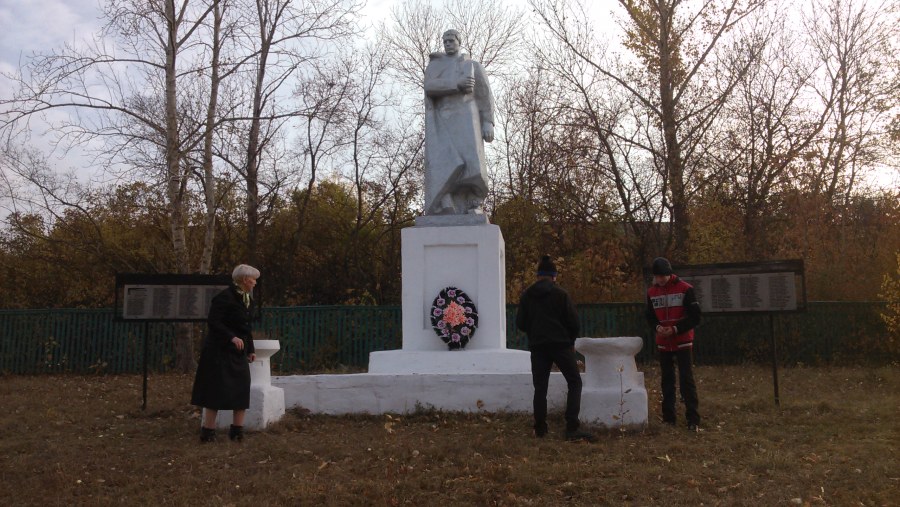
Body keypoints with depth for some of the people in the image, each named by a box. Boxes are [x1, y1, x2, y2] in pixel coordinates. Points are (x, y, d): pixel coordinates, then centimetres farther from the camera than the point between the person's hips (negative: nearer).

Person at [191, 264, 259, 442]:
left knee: (242, 388, 5)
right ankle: (208, 431, 4)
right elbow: (213, 322, -20)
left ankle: (237, 429, 11)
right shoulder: (225, 297, -15)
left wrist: (250, 349, 17)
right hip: (220, 350, -8)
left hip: (238, 350, 8)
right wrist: (232, 337, -29)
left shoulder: (247, 299, 12)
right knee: (216, 389, -5)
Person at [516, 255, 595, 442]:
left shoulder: (527, 295, 2)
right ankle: (572, 428, -8)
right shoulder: (560, 293, -6)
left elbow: (520, 323, 4)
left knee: (540, 387, 11)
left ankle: (540, 429, 10)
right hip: (561, 344, -3)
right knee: (574, 383, 4)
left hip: (537, 347, 3)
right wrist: (570, 341, 11)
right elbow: (573, 321, -6)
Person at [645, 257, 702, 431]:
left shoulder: (685, 289, -10)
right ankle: (668, 417, 18)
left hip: (682, 342, -4)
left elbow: (695, 316, -9)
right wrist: (657, 327, -9)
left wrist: (676, 329, -18)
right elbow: (650, 316, 13)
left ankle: (693, 419, -4)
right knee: (667, 380, 10)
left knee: (686, 379, -7)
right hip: (663, 343, 5)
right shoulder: (652, 292, 4)